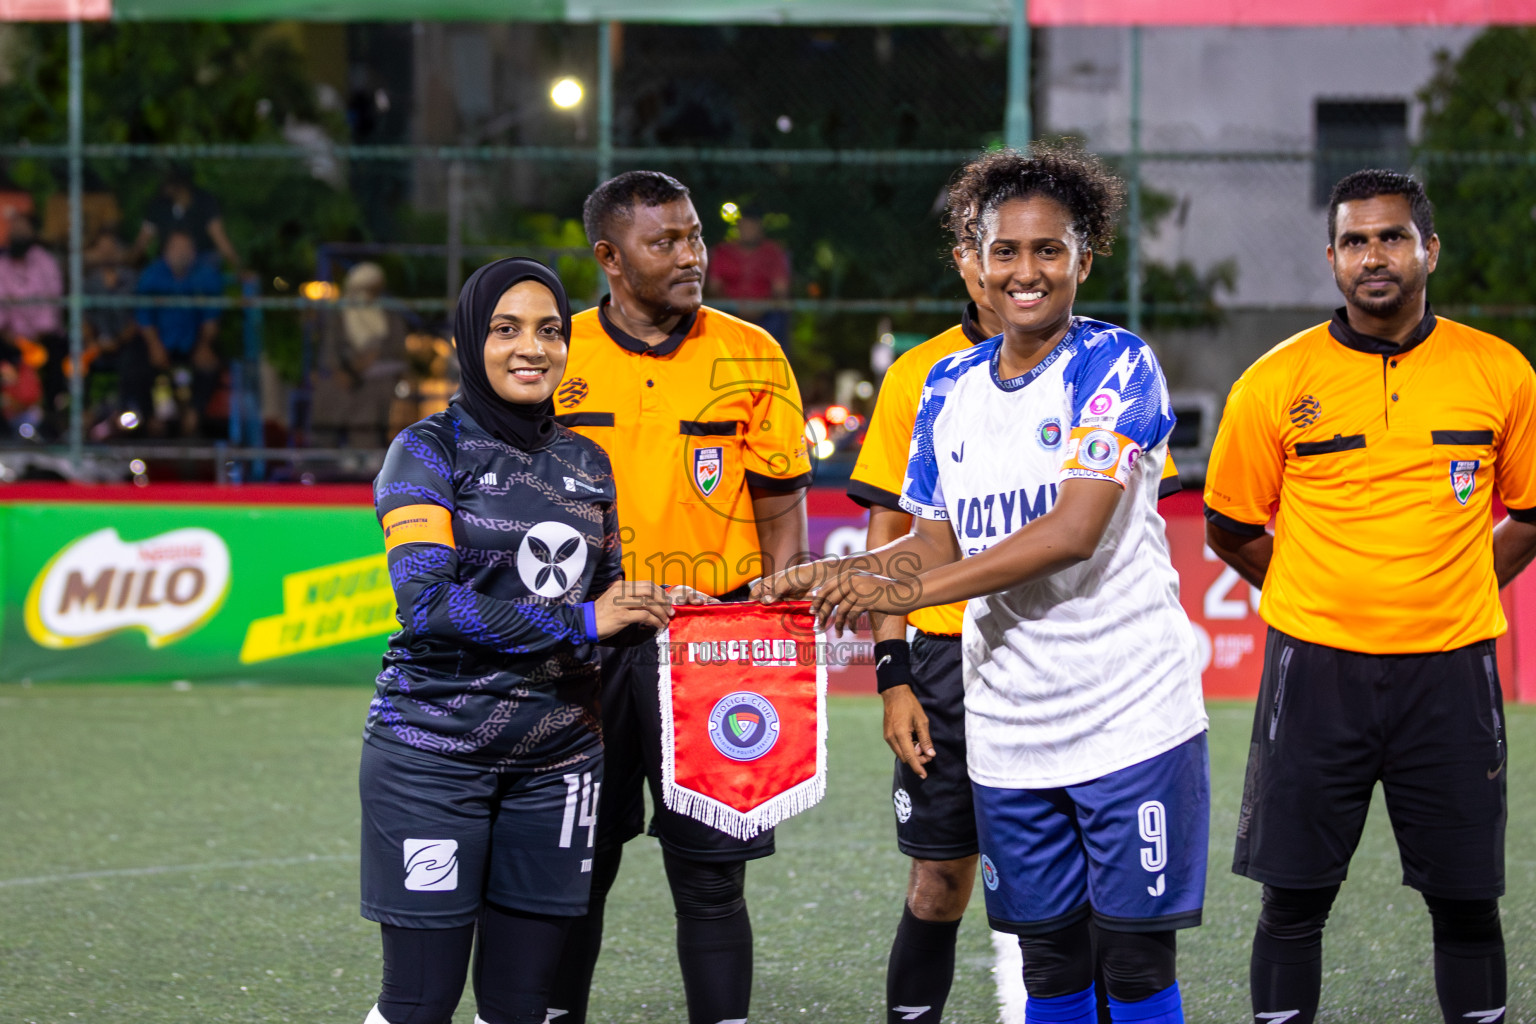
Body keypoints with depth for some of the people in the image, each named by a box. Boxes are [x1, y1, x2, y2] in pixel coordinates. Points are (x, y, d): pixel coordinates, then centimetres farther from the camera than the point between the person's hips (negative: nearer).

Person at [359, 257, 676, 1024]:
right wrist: (577, 623, -18)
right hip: (435, 751, -5)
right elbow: (426, 601, -17)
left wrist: (646, 613, 2)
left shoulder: (586, 464, 12)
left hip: (556, 756, 5)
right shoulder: (430, 451, -4)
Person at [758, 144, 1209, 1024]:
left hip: (1133, 718, -5)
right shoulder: (952, 387, 10)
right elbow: (938, 548, 14)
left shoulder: (1116, 366, -8)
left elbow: (1073, 531, -19)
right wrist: (831, 577, -6)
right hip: (1010, 733, 5)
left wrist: (906, 591, -20)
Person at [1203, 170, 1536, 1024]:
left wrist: (1451, 593, 7)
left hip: (1451, 669, 1)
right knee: (1294, 902, 2)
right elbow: (1231, 527, 10)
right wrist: (1318, 601, 8)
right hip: (1316, 667, -1)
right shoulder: (1277, 383, -1)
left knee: (1467, 903, 4)